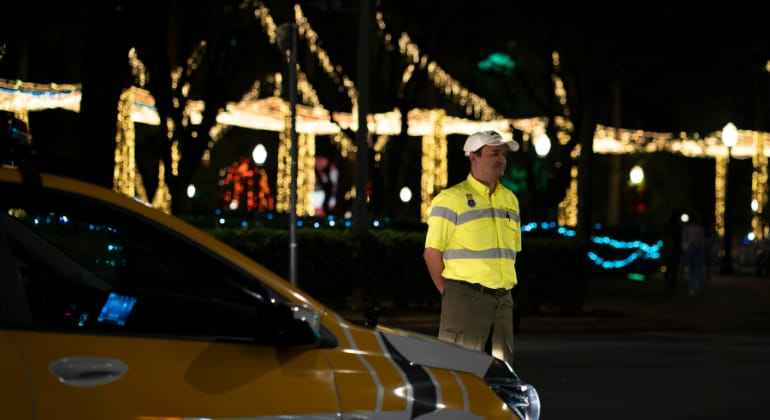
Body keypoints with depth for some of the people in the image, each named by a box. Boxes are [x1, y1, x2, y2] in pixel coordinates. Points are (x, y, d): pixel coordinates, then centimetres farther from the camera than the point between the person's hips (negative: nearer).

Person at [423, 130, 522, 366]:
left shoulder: (510, 199, 17)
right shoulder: (451, 199, -5)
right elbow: (431, 253, -6)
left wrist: (503, 290, 13)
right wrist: (450, 294, -5)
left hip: (503, 299, 7)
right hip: (466, 299, -7)